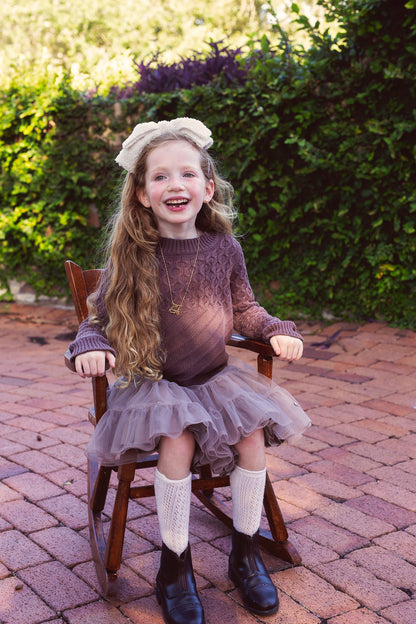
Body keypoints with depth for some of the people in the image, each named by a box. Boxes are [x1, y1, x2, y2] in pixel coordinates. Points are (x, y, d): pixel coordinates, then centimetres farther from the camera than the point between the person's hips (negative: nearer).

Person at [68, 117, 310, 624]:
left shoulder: (223, 247, -1)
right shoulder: (132, 256, -8)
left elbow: (244, 309, 14)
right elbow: (99, 317, -1)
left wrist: (277, 332, -2)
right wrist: (92, 346, -22)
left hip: (216, 375, 3)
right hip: (153, 382, -3)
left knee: (253, 433, -19)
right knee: (177, 441, -29)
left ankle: (245, 554, 5)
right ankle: (174, 566, -7)